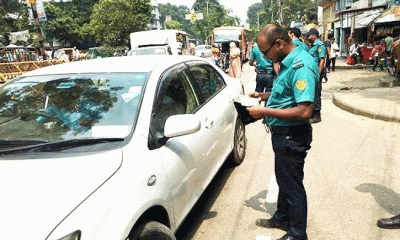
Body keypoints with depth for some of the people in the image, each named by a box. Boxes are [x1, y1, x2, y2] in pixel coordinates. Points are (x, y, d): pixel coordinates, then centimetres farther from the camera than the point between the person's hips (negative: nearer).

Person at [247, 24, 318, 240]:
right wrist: (263, 96, 8)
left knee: (292, 185, 6)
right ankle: (282, 218, 45)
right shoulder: (289, 62, 7)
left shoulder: (301, 66, -24)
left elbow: (304, 111, -31)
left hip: (292, 136, -10)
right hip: (282, 133, 10)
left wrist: (265, 112, -26)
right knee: (284, 179, 24)